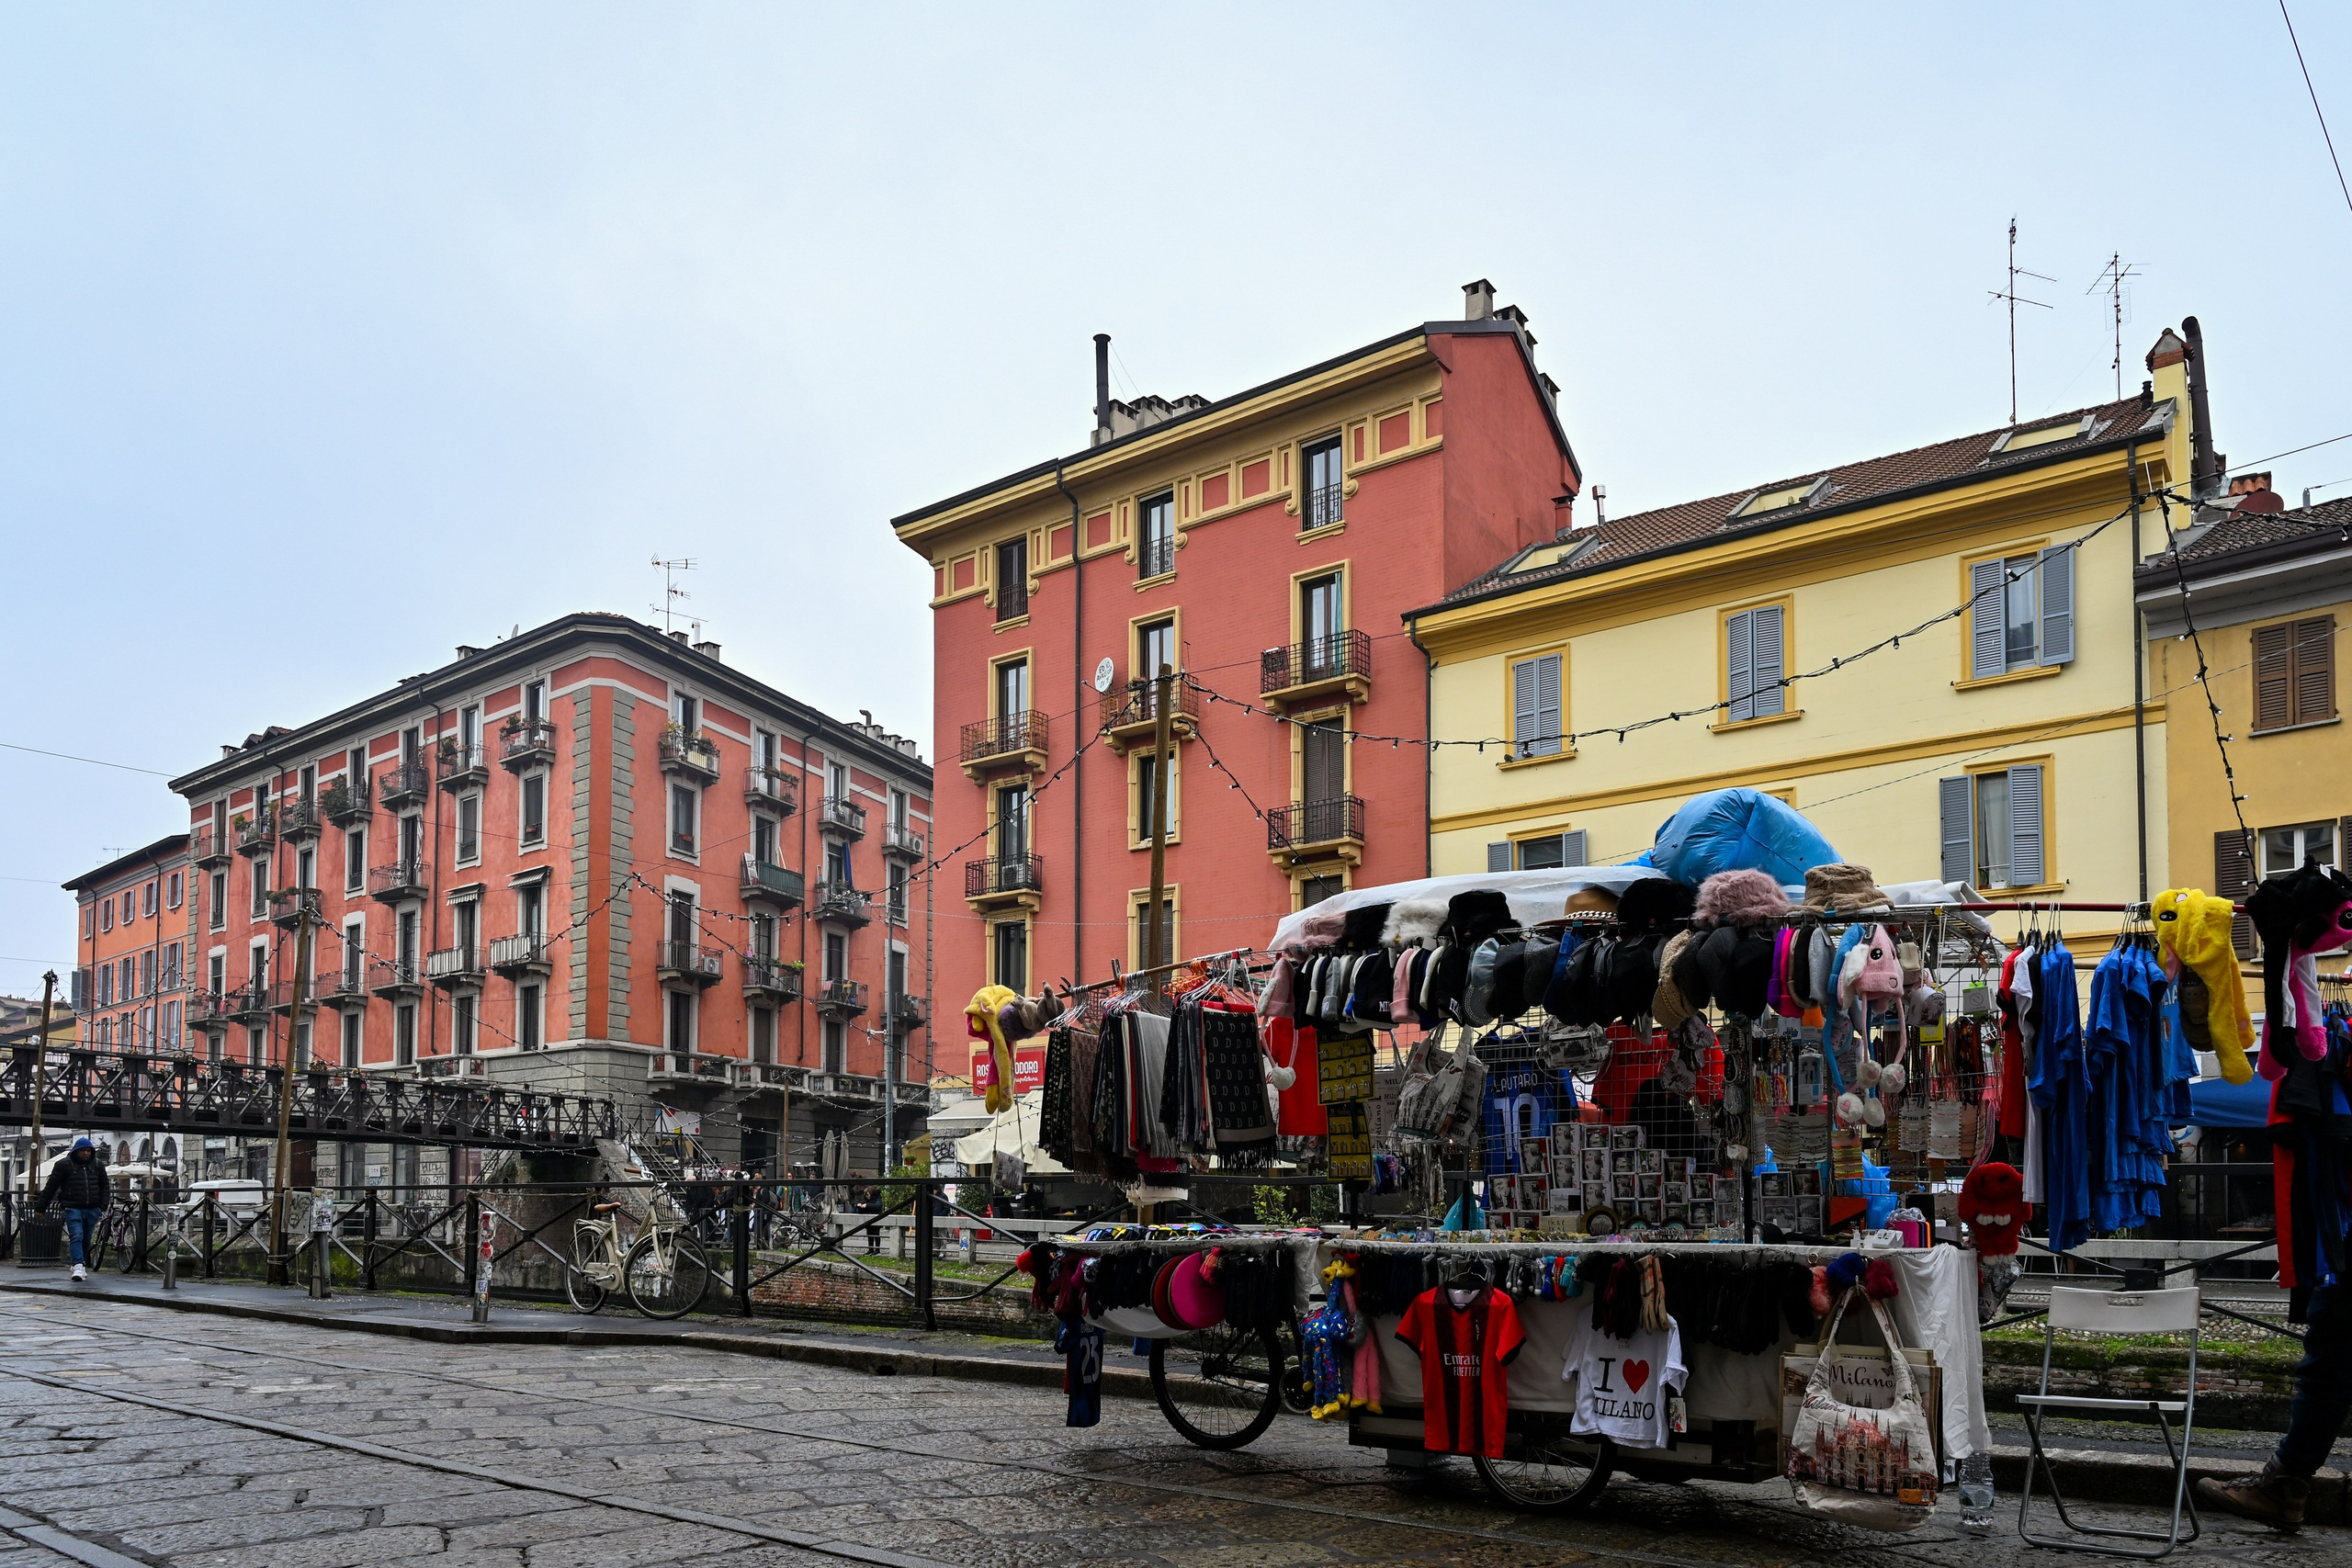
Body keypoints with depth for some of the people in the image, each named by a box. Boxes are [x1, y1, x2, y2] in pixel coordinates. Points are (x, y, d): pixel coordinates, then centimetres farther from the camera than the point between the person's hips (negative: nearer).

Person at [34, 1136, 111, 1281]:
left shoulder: (98, 1165, 9)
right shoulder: (64, 1165, -1)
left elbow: (104, 1188, 13)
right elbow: (50, 1187, 1)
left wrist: (103, 1207, 3)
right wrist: (40, 1208, 2)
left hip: (92, 1209, 3)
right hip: (73, 1208, -3)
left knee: (86, 1239, 10)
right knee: (76, 1236, -15)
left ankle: (82, 1265, 24)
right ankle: (78, 1267, -21)